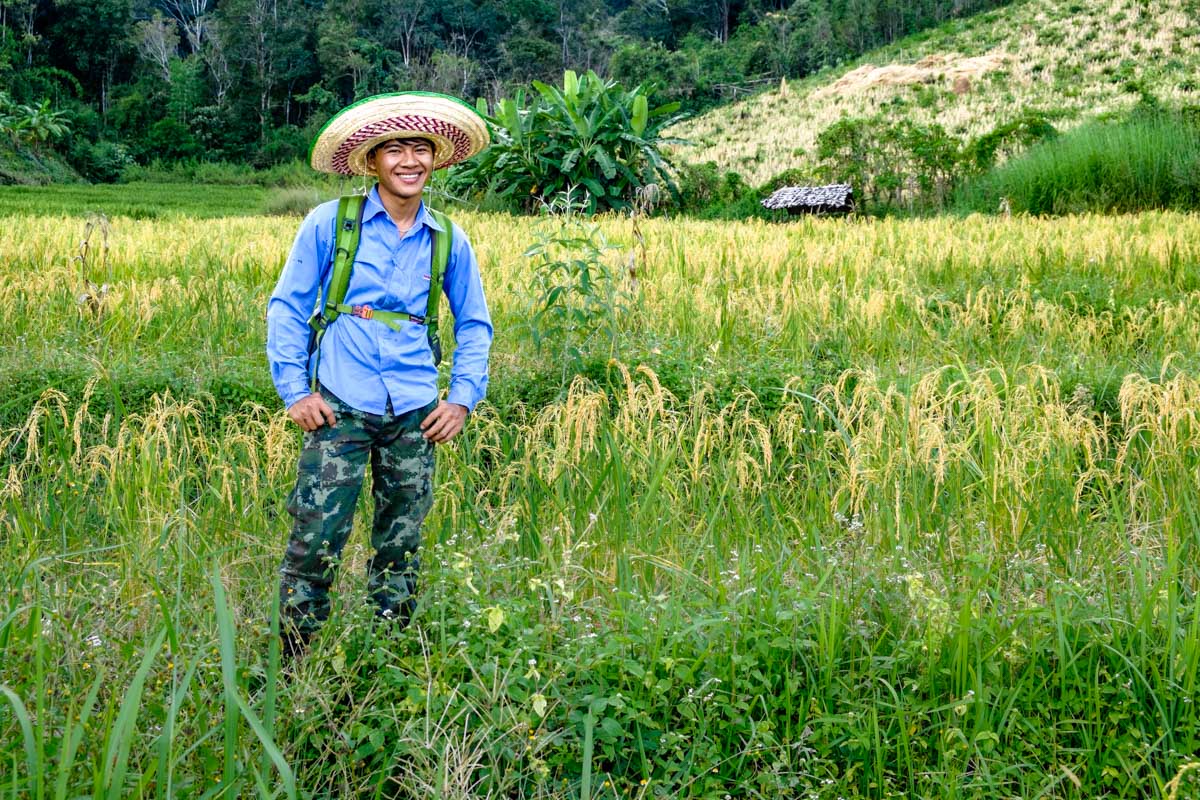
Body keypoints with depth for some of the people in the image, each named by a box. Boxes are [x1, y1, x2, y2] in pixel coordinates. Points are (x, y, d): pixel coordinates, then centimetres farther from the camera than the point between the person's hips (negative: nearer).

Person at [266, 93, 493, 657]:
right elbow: (287, 307, 3)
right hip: (340, 407, -3)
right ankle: (295, 663, 8)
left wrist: (463, 398, 5)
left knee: (402, 545, 11)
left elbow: (474, 325, 17)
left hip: (415, 414, 3)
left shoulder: (449, 241, 7)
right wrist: (294, 391, -4)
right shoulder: (329, 224, -1)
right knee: (316, 540, -7)